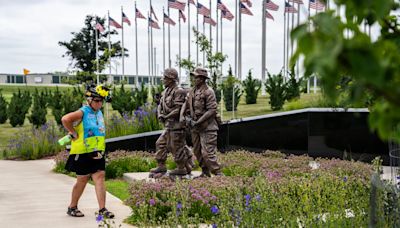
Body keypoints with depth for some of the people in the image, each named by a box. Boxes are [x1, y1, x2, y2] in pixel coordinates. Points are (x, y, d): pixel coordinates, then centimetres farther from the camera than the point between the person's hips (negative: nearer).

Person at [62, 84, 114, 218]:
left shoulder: (99, 113, 12)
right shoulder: (83, 112, -12)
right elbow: (65, 119, -27)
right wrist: (74, 134, -18)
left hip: (97, 153, 6)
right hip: (83, 153, -6)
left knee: (100, 178, -1)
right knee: (82, 180, 4)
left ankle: (102, 209, 0)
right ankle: (72, 207, 21)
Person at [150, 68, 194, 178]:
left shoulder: (179, 92, -16)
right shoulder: (166, 91, 13)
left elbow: (178, 109, -22)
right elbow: (160, 106, 15)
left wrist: (166, 117, -14)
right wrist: (160, 115, -4)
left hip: (177, 124, -9)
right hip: (170, 125, 9)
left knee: (177, 147, -1)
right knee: (161, 144, 10)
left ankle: (182, 168, 12)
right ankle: (161, 167, 18)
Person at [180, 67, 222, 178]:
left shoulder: (208, 92, -13)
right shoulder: (192, 91, 10)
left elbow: (212, 110, -18)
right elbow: (185, 104, 13)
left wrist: (198, 122, -20)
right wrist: (182, 116, -7)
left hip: (207, 127, -8)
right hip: (195, 127, 8)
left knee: (207, 153, -11)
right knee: (197, 151, 14)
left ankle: (218, 174, -2)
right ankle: (205, 172, 27)